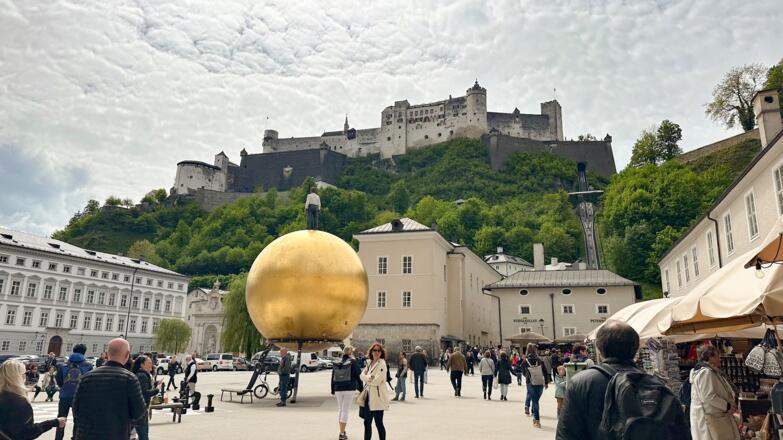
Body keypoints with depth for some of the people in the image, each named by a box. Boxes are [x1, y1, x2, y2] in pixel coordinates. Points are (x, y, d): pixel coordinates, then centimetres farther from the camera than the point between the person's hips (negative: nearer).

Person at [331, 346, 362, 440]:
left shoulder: (337, 363, 6)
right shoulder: (353, 362, -7)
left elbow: (333, 378, 11)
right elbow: (358, 376, -6)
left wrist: (333, 390, 20)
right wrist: (361, 388, 2)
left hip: (338, 389, 4)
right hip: (349, 389, -4)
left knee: (340, 409, 17)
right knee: (345, 410, -1)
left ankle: (342, 431, 26)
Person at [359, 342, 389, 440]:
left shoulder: (382, 364, -11)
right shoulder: (370, 363, 13)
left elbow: (376, 381, -18)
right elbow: (362, 375, 7)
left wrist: (367, 377, -4)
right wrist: (370, 377, -11)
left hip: (378, 398, -7)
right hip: (368, 396, 7)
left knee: (378, 423, 0)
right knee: (367, 422, 14)